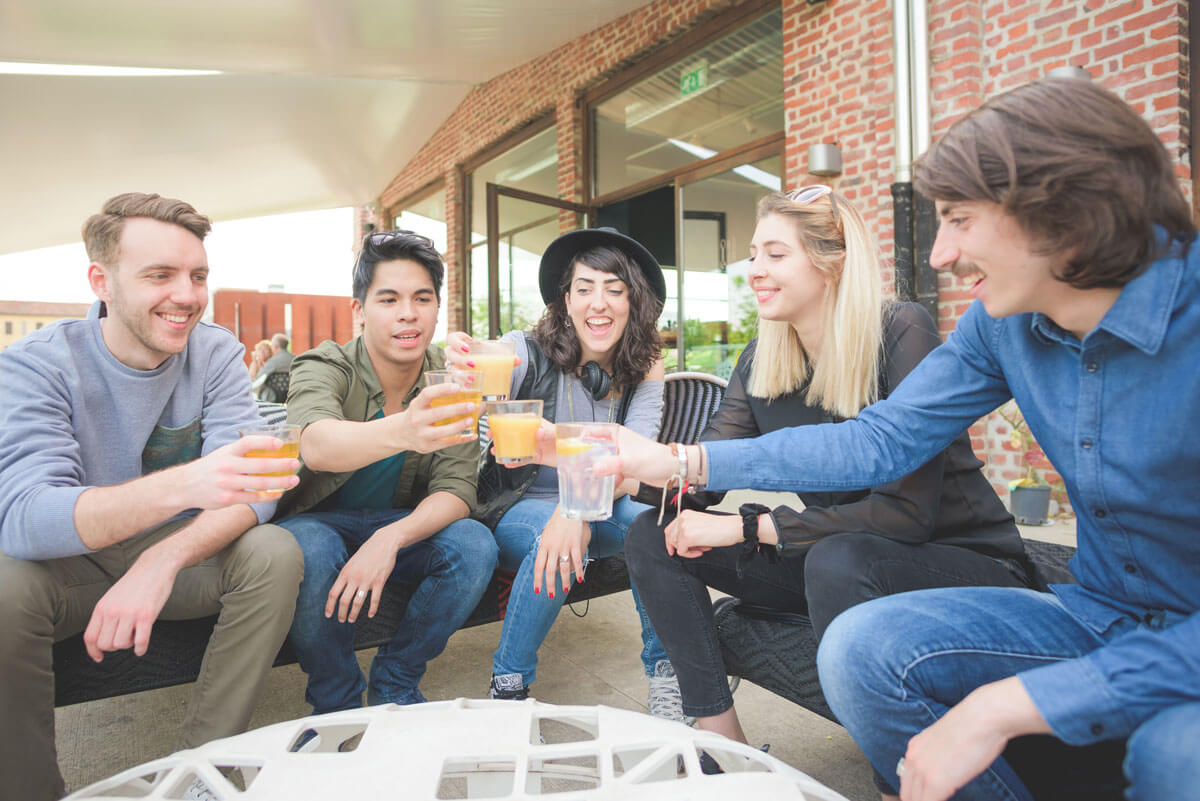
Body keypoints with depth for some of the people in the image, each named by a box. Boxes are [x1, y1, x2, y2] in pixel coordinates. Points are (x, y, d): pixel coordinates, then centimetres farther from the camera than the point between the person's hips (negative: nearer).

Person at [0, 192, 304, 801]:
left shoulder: (216, 353, -8)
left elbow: (249, 488, -17)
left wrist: (162, 560, -37)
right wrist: (182, 485, -49)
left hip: (179, 554, 2)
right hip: (66, 564, -1)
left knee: (275, 554, -25)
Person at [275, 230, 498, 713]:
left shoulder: (449, 386, -9)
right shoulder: (325, 368, -18)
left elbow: (455, 491, -15)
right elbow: (316, 445, -41)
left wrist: (390, 538, -35)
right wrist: (401, 431, -64)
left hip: (403, 525, 2)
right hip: (317, 522, -2)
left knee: (475, 546, -24)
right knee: (310, 551, -34)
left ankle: (393, 685, -1)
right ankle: (336, 703, -6)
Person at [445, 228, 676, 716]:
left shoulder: (644, 370, -6)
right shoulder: (531, 352, -15)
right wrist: (464, 373, -61)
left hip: (599, 508, 3)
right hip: (515, 509, -2)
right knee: (554, 539, -35)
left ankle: (665, 674, -6)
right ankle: (508, 687, -9)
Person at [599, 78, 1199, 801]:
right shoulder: (1005, 321, -4)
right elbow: (882, 439, -4)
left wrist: (1007, 707, -31)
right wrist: (680, 461, -9)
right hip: (1100, 621, 5)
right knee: (861, 648, -17)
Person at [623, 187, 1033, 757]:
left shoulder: (900, 333, -19)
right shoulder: (760, 362, 0)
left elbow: (906, 510, -26)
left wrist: (748, 527, -25)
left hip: (960, 559, -5)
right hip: (835, 554, 6)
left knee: (839, 560, -39)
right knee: (654, 536, -6)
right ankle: (723, 738, 1)